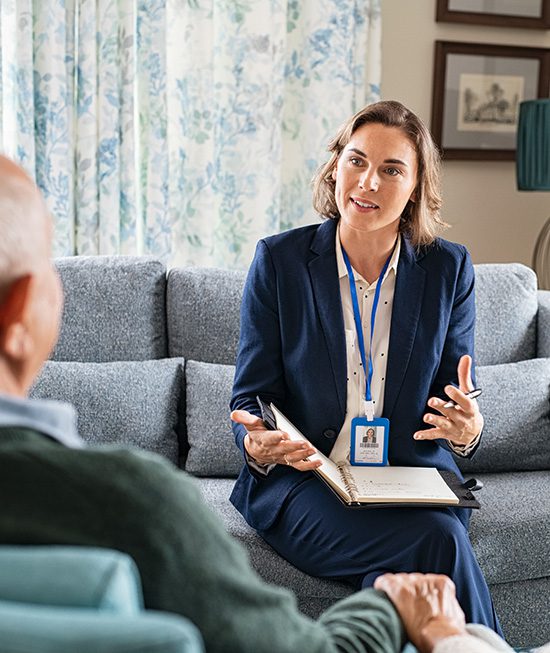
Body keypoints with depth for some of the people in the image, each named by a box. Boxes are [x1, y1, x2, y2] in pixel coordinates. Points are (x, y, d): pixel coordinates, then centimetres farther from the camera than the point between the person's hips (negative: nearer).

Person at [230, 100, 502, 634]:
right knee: (437, 541, -28)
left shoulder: (449, 269, 6)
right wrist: (257, 444, -22)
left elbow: (458, 401, 8)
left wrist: (466, 430, -17)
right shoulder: (279, 260, 1)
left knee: (393, 578, -31)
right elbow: (251, 394, 1)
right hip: (302, 481, -1)